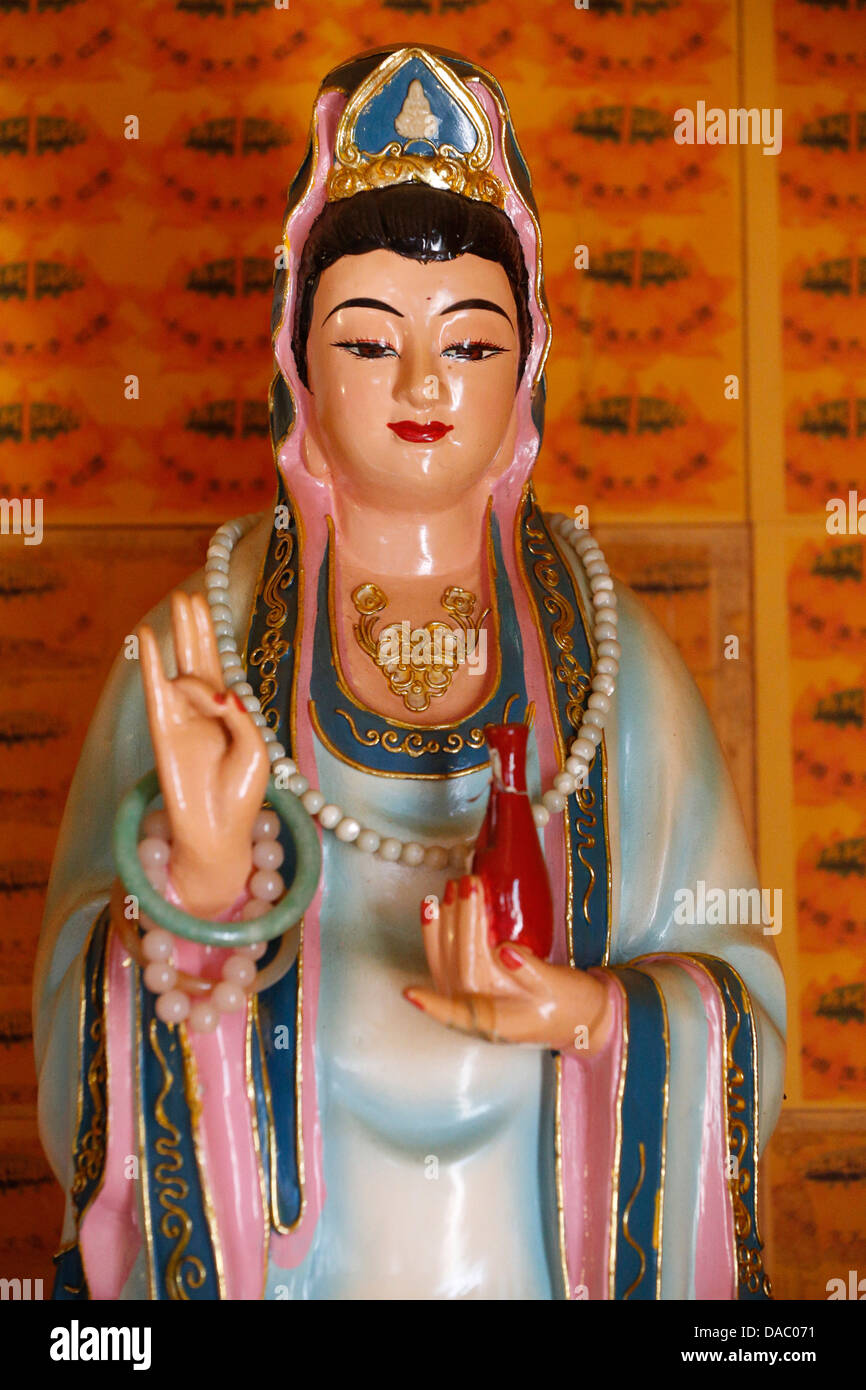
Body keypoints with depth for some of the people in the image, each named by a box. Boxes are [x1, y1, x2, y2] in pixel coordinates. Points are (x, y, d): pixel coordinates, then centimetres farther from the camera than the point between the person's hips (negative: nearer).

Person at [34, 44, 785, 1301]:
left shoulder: (612, 652, -6)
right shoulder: (194, 650, -8)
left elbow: (743, 1006, -5)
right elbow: (84, 1037, -10)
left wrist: (582, 1010, -23)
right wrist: (203, 874, -27)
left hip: (548, 1256, 1)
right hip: (275, 1257, 0)